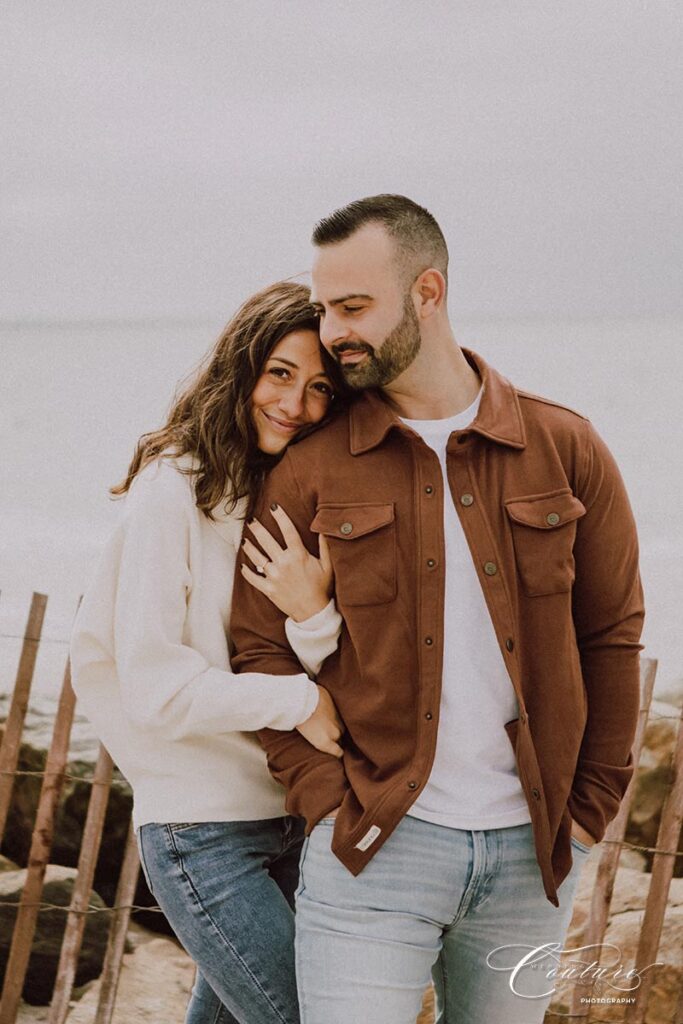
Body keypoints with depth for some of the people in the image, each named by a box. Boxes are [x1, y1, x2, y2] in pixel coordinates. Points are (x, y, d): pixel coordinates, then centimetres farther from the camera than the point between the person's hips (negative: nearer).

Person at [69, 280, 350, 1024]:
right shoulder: (174, 494, -11)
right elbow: (151, 687, -15)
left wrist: (314, 617, -20)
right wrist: (294, 698, -16)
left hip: (289, 819, 7)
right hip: (200, 831, -7)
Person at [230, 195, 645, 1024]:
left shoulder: (564, 450, 2)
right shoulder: (308, 473, 0)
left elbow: (612, 637, 7)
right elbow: (261, 651, 2)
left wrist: (590, 809, 4)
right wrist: (326, 799, -8)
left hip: (531, 854, 2)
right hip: (372, 850, -1)